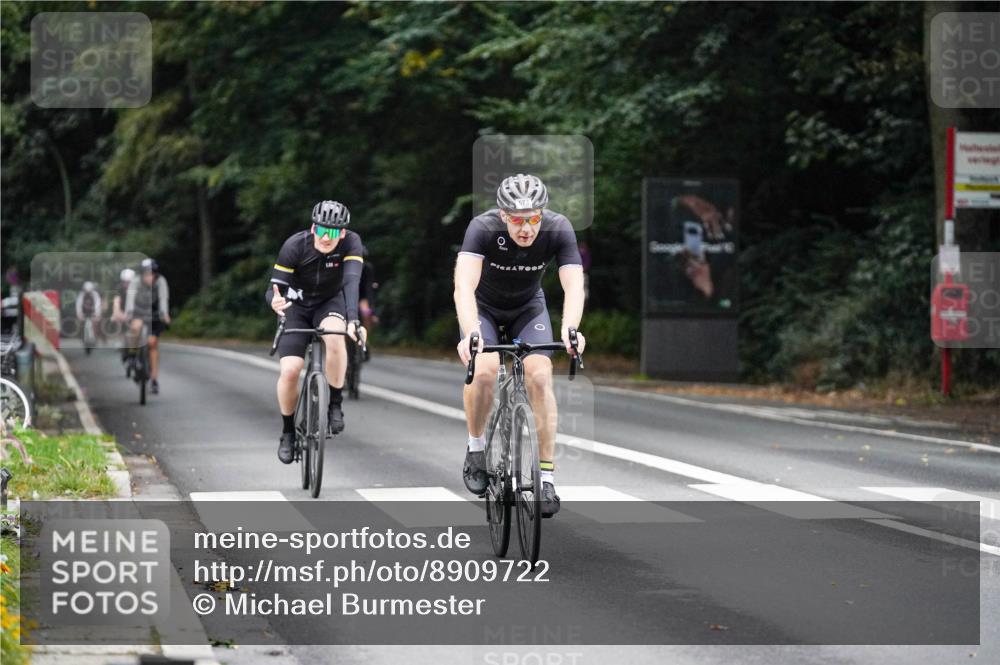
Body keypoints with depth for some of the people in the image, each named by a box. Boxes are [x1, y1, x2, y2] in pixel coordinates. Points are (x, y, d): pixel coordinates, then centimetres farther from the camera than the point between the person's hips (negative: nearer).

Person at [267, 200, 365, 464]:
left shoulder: (351, 243, -26)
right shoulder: (295, 246, -28)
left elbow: (351, 282, -39)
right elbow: (274, 289, -28)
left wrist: (353, 320, -54)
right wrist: (275, 302, -53)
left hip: (330, 303, 0)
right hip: (297, 307, 0)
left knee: (334, 336, -36)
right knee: (290, 371, -17)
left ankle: (335, 404, -17)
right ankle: (288, 432, 8)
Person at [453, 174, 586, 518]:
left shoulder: (559, 229, -28)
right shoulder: (483, 228, -34)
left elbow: (574, 286, -37)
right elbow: (464, 285, -46)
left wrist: (569, 329, -57)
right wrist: (470, 333, -63)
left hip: (528, 306, 2)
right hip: (484, 306, -2)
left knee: (540, 376, -18)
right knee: (484, 369, -27)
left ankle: (546, 477, -11)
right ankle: (476, 447, -1)